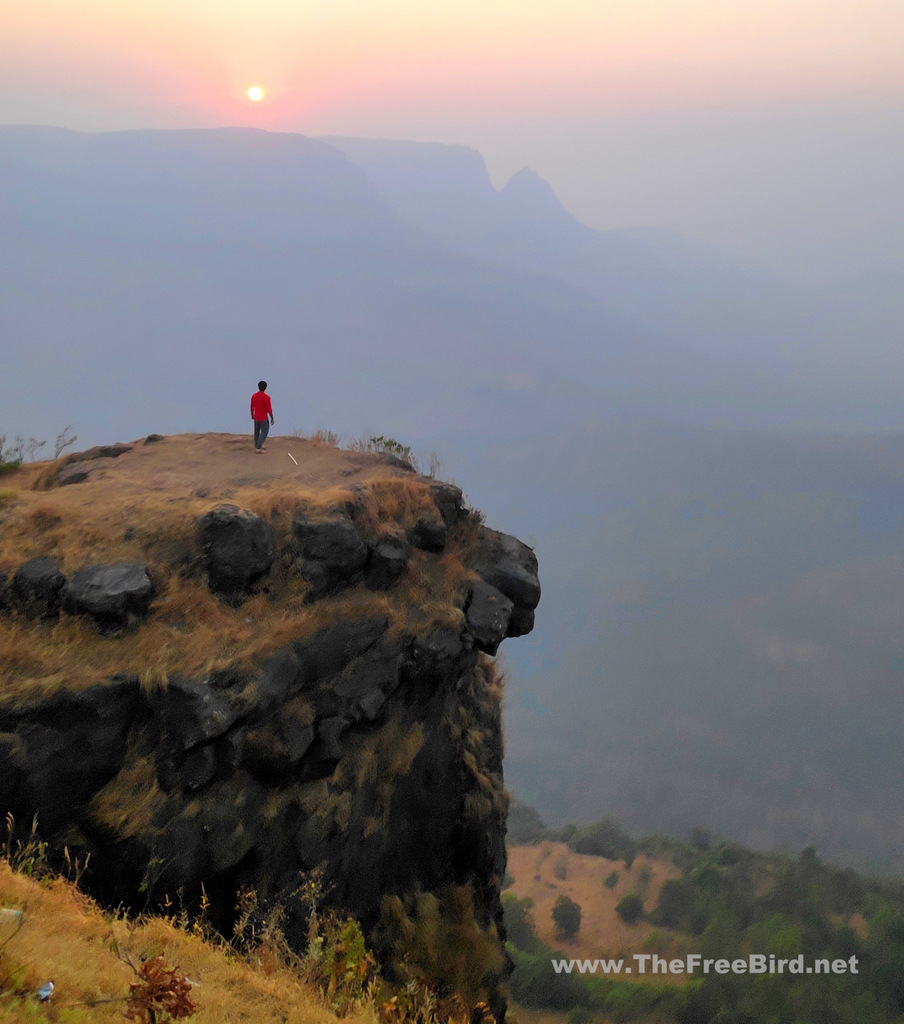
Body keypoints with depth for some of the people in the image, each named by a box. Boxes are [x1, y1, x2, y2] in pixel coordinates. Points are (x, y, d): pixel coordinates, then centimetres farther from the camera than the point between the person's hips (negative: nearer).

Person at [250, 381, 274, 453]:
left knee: (257, 431, 19)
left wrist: (252, 414, 23)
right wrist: (272, 418, -7)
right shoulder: (266, 397, -21)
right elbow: (269, 409, -18)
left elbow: (252, 407, 8)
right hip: (263, 418, -6)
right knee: (264, 432, 3)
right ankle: (258, 448, -3)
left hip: (256, 417, 6)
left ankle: (257, 446, 32)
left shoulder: (254, 396, -3)